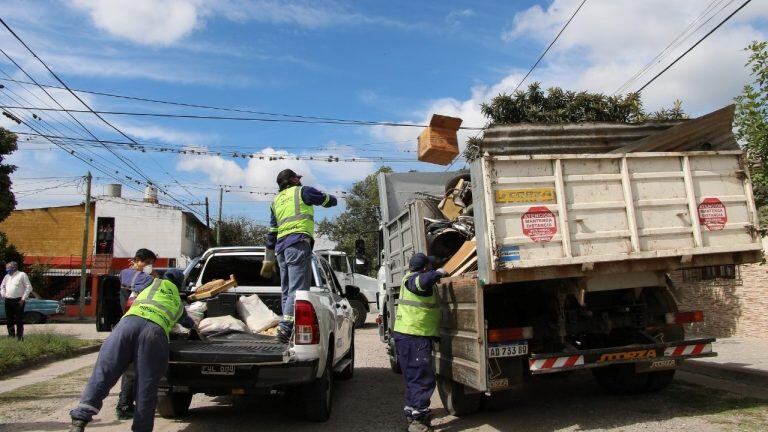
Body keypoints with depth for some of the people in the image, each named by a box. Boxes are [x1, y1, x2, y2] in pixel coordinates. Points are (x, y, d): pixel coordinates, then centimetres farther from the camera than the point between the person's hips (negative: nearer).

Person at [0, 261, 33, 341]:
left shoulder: (22, 275, -5)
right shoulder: (7, 276, 15)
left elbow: (29, 287, -8)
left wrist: (23, 298, -11)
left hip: (18, 301, -7)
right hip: (8, 301, 7)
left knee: (19, 319, -3)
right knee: (9, 319, 11)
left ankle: (19, 336, 2)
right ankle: (11, 335, 22)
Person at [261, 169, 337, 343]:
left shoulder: (276, 201, 25)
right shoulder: (302, 191, 7)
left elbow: (271, 233, 24)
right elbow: (330, 201, 13)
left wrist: (269, 259, 26)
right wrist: (330, 197, 38)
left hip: (280, 246, 7)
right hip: (298, 243, -7)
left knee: (287, 290, 9)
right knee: (298, 289, -14)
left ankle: (287, 328, 6)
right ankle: (285, 327, -26)